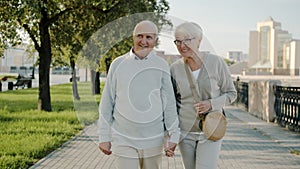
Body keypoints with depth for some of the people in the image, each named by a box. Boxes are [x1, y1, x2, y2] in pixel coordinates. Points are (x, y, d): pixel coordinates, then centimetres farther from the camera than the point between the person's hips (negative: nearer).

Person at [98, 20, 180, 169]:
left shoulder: (161, 66, 2)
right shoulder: (118, 64, 0)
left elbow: (169, 103, 3)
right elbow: (107, 103, 3)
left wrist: (173, 135, -1)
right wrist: (104, 137, 1)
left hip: (153, 140, 1)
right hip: (123, 140, -1)